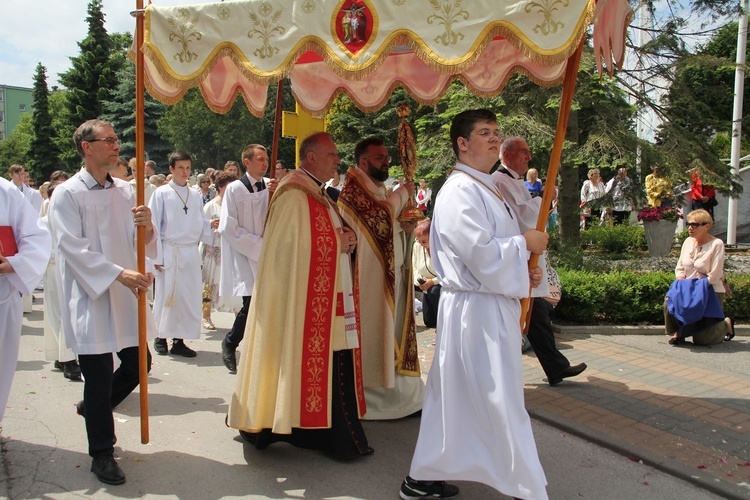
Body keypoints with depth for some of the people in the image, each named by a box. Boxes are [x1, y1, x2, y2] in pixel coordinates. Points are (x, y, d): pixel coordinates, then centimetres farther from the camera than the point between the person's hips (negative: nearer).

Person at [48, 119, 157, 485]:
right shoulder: (67, 194, -8)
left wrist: (147, 227, -16)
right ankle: (101, 454, 19)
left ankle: (93, 408, 39)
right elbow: (73, 248, -16)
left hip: (125, 294, 6)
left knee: (138, 363, 11)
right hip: (89, 295, -5)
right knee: (99, 375, 1)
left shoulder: (124, 191, 8)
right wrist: (120, 274, -24)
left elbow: (145, 245, 7)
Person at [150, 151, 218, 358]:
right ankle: (161, 337, 18)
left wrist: (210, 225, -8)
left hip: (191, 253, 4)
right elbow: (154, 226, -3)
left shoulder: (195, 196, 11)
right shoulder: (162, 193, -1)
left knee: (190, 296, 3)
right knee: (166, 295, 2)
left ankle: (178, 340, 13)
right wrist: (156, 257, -8)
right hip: (170, 252, -4)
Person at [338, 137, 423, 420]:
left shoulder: (378, 188, 20)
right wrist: (403, 194, -10)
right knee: (372, 330, -4)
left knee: (390, 328, 12)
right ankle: (373, 395, 6)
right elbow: (378, 214, -25)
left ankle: (395, 388, 20)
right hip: (370, 274, -9)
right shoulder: (354, 186, -10)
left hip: (391, 272, 9)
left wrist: (406, 226, 2)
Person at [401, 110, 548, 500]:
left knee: (453, 400, 16)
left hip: (491, 307, 10)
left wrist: (523, 271, 6)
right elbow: (480, 252, -23)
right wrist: (525, 243, -9)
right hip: (478, 311, -10)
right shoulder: (460, 191, -15)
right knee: (501, 403, 1)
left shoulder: (484, 188, 17)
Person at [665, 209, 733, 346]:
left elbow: (714, 276, -19)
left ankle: (726, 324, 29)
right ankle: (678, 333, 0)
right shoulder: (688, 242, 4)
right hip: (688, 290, 5)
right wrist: (682, 286, -8)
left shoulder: (716, 244, -15)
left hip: (710, 292, -5)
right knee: (669, 303, -26)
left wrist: (697, 288, -18)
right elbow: (679, 268, 8)